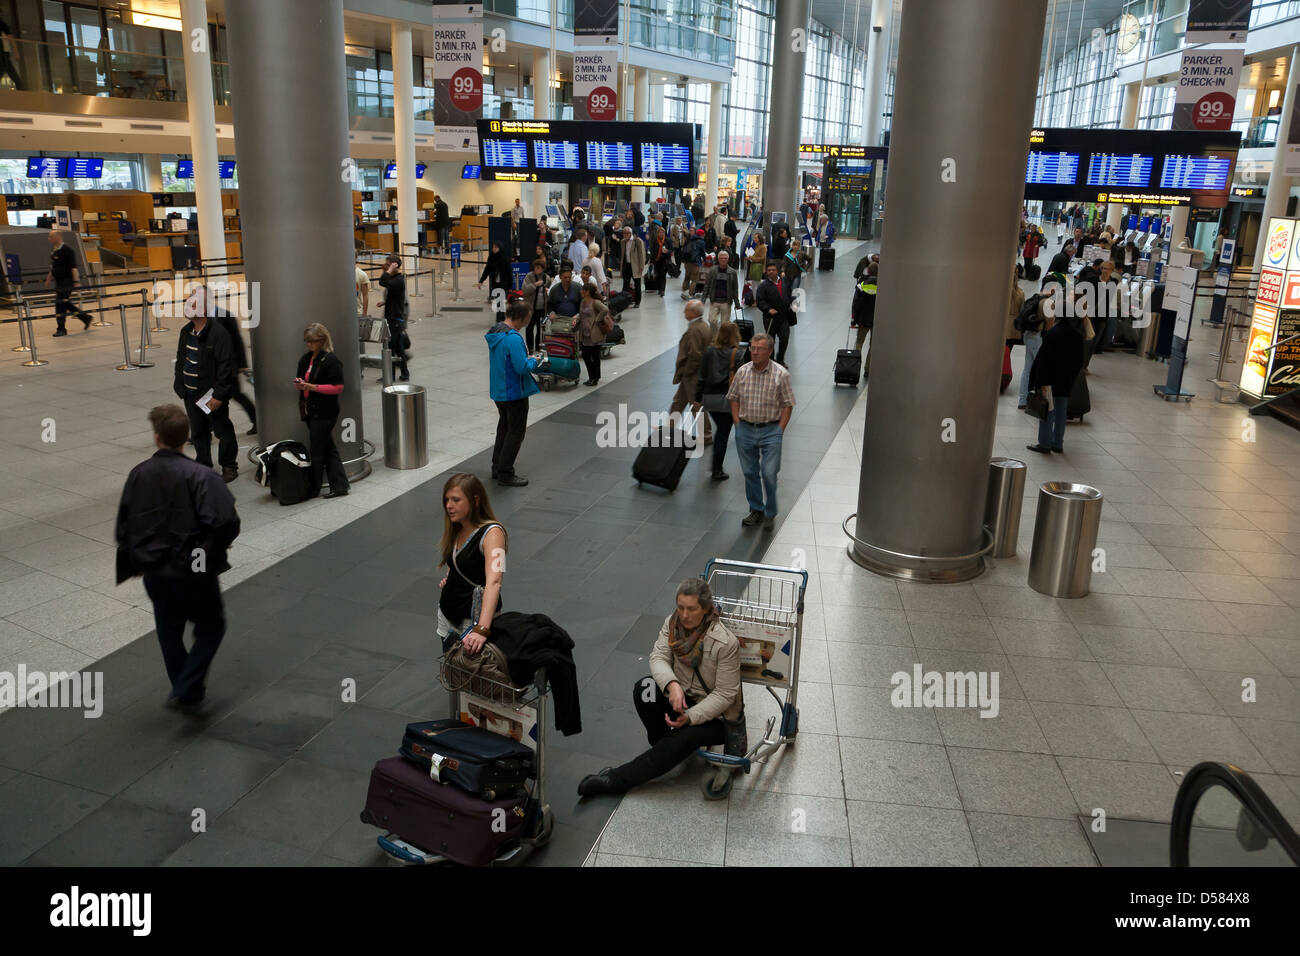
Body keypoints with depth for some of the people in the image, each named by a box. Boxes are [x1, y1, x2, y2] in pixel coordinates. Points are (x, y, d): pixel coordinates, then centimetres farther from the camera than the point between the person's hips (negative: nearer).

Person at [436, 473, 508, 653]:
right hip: (448, 615, 8)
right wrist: (448, 578, 1)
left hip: (476, 619, -7)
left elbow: (493, 582, -36)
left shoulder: (492, 533, -22)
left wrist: (482, 629, -47)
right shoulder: (456, 530, 3)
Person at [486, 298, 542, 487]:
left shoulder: (495, 331, 6)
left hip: (498, 390, 9)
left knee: (504, 427, 22)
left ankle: (497, 467, 31)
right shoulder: (513, 338, -25)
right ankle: (505, 474, 6)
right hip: (514, 392, -9)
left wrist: (527, 358, 9)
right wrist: (533, 360, -7)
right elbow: (522, 367, -27)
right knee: (516, 431, 2)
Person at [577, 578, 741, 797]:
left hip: (717, 715, -5)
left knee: (683, 738, -31)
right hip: (683, 695, 5)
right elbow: (659, 657, -15)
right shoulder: (673, 623, -8)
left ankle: (617, 779, -25)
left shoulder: (726, 643, -25)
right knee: (645, 688, -24)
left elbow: (725, 694, -21)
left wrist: (690, 717, -31)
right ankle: (661, 742, -2)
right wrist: (672, 685, -37)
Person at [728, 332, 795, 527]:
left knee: (769, 474, -6)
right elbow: (734, 399, 11)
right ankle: (756, 510, 27)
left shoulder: (781, 375, -8)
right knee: (750, 473, 11)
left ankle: (770, 512, 15)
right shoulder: (742, 372, 1)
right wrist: (737, 425, 3)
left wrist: (779, 430, -8)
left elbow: (788, 405, -3)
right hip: (745, 429, 3)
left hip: (771, 431, -3)